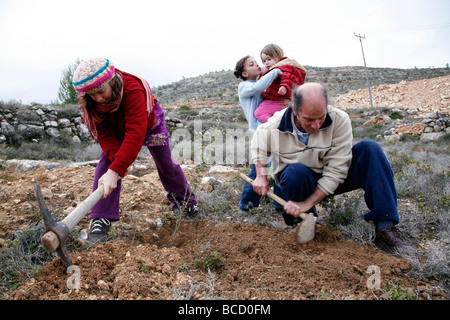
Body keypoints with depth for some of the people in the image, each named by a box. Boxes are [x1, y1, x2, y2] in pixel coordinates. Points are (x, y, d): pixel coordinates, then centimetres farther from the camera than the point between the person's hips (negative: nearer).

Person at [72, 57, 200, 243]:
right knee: (106, 163, -18)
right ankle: (101, 220, -14)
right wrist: (116, 158, -43)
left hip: (149, 123, -3)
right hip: (116, 129, 3)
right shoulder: (90, 101, -29)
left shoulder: (133, 90, -47)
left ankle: (187, 204, 26)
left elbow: (136, 134, -55)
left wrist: (116, 170, -61)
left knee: (166, 164, 4)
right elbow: (104, 134, -25)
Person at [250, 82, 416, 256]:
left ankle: (385, 228, -25)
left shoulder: (340, 120, -23)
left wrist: (307, 203, -28)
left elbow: (336, 171, -23)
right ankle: (301, 220, -8)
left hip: (331, 181, 1)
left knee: (369, 149, -23)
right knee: (295, 172, -38)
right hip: (297, 182, -1)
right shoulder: (274, 127, -19)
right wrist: (261, 176, -6)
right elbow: (257, 146, 6)